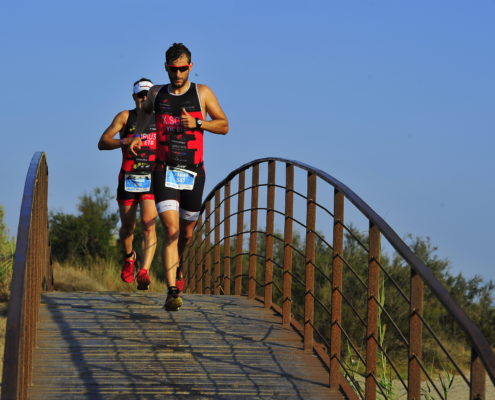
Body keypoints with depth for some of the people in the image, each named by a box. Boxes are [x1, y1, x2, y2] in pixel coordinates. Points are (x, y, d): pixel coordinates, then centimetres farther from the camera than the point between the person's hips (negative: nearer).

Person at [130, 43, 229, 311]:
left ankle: (175, 264, 46)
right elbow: (145, 111, 31)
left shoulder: (202, 93, 2)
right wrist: (137, 134, 16)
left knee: (186, 233, 14)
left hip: (193, 173, 1)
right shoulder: (157, 93, 8)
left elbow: (224, 126, 4)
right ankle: (172, 291, -20)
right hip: (165, 172, -1)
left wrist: (197, 123, -12)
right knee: (171, 230, -17)